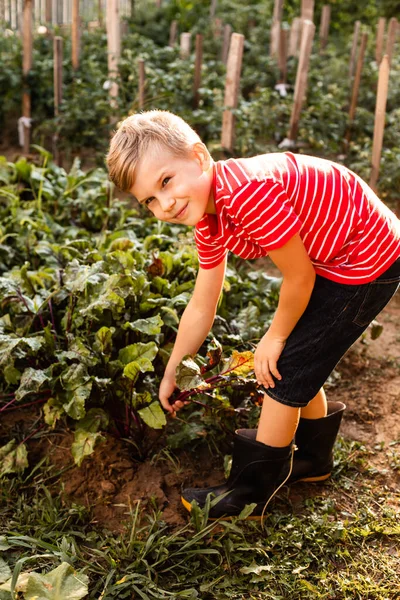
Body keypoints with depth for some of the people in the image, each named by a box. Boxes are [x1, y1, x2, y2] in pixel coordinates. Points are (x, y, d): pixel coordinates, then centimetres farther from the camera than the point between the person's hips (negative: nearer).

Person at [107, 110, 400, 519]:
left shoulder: (246, 192, -33)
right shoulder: (208, 223, -2)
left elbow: (299, 276, -23)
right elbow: (201, 308, 7)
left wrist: (275, 337, -6)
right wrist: (171, 375, 14)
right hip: (330, 259, 9)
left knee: (286, 369, -3)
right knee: (300, 363, 19)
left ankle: (250, 492, 14)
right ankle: (312, 458, 42)